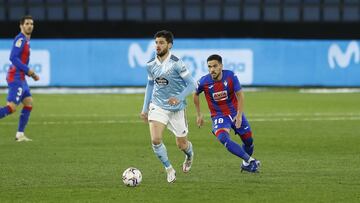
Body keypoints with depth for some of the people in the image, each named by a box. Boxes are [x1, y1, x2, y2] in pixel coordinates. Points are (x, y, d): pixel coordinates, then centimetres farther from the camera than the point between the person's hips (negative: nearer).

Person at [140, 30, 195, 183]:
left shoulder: (176, 63, -16)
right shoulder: (151, 65, 0)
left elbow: (192, 84, -14)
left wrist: (179, 98, -29)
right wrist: (145, 108, 15)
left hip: (176, 108, -3)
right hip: (157, 106, 3)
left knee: (181, 145, 7)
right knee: (155, 140, -16)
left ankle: (189, 156, 45)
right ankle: (169, 170, 4)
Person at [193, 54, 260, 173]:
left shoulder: (230, 76, -16)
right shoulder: (204, 82, -16)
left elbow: (240, 95, -9)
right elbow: (196, 95, 5)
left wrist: (239, 115, -17)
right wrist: (198, 115, 9)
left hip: (235, 113, 2)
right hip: (218, 116, -2)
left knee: (248, 141, 9)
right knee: (223, 138, -30)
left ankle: (246, 164, 38)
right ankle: (250, 161, -26)